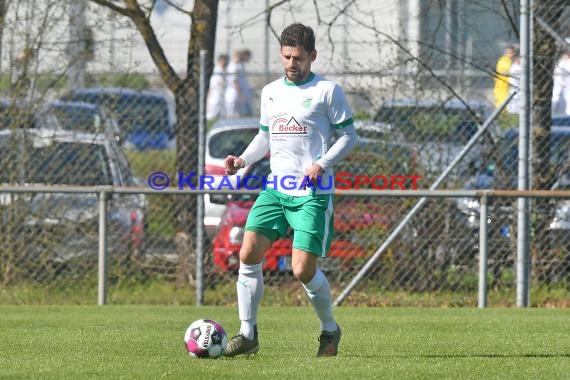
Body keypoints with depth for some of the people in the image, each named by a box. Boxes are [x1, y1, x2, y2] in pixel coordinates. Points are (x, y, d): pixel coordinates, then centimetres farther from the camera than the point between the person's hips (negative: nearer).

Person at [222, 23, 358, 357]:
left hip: (313, 194, -5)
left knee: (303, 270, -11)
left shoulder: (328, 91, -3)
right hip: (275, 189, 6)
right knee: (249, 254, -9)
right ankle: (248, 334, -1)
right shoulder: (271, 92, 14)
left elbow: (349, 136, -2)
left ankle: (330, 330, 14)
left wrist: (322, 164, -16)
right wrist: (243, 160, 6)